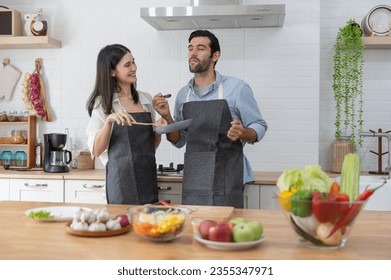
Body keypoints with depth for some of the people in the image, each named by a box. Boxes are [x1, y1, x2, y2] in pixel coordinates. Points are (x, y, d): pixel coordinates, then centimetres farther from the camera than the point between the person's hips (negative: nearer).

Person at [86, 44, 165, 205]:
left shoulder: (146, 99, 9)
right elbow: (96, 151, -8)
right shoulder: (103, 103, -3)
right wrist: (109, 120, -21)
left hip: (148, 179, 4)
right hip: (122, 180, -4)